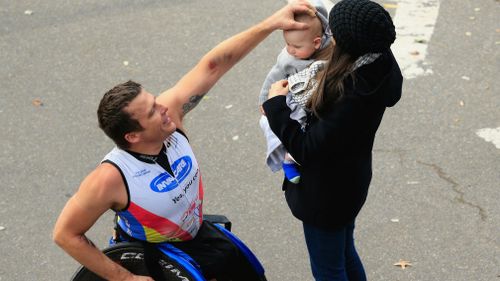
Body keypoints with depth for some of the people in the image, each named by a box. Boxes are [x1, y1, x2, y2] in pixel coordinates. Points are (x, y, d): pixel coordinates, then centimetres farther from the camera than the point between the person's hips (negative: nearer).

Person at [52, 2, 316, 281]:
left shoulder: (170, 110, -25)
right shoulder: (110, 178, -37)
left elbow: (212, 65, -22)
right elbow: (66, 234, -26)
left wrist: (271, 23, -28)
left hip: (198, 234, 6)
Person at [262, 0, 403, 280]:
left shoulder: (352, 97, -38)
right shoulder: (376, 71, -13)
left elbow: (306, 149, -29)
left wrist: (277, 104, -20)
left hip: (327, 195, -8)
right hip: (349, 182, 8)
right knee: (345, 254, 30)